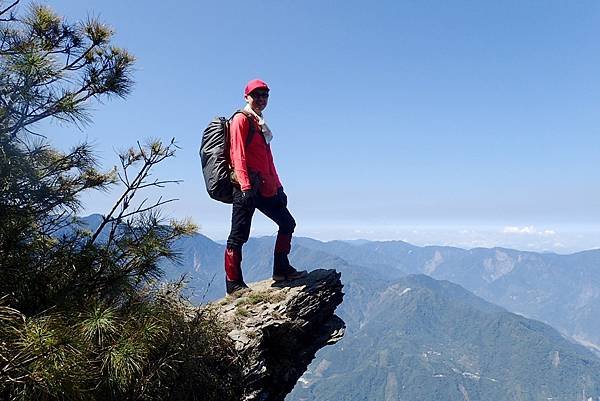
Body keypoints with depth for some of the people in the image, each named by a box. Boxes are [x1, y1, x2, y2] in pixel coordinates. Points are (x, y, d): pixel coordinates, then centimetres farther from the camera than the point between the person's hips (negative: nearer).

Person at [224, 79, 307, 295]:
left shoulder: (261, 123, 23)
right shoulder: (241, 119, -3)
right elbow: (238, 155, -13)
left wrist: (277, 186, 20)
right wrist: (245, 186, -22)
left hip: (265, 188, 9)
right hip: (247, 186, -9)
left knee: (287, 223, 12)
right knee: (239, 235, -5)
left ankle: (281, 269, 21)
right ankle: (234, 284, 2)